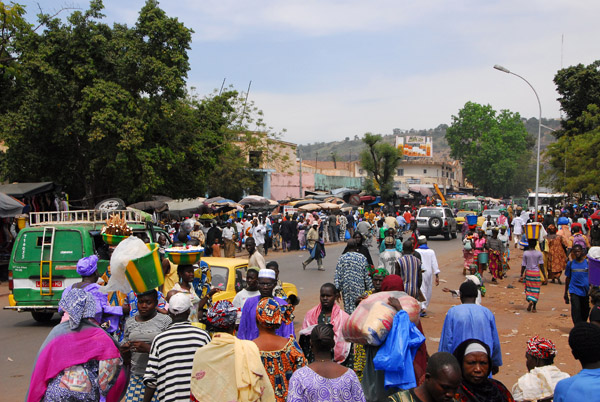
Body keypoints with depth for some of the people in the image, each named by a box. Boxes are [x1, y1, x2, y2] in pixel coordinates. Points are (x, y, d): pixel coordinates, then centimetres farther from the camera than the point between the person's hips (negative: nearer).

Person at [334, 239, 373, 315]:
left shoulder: (341, 258, 2)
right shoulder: (362, 258, -4)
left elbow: (337, 275, 0)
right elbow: (367, 275, -2)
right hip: (358, 288, -2)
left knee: (347, 306, 9)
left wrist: (337, 289, 5)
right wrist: (370, 288, 5)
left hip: (346, 288, 2)